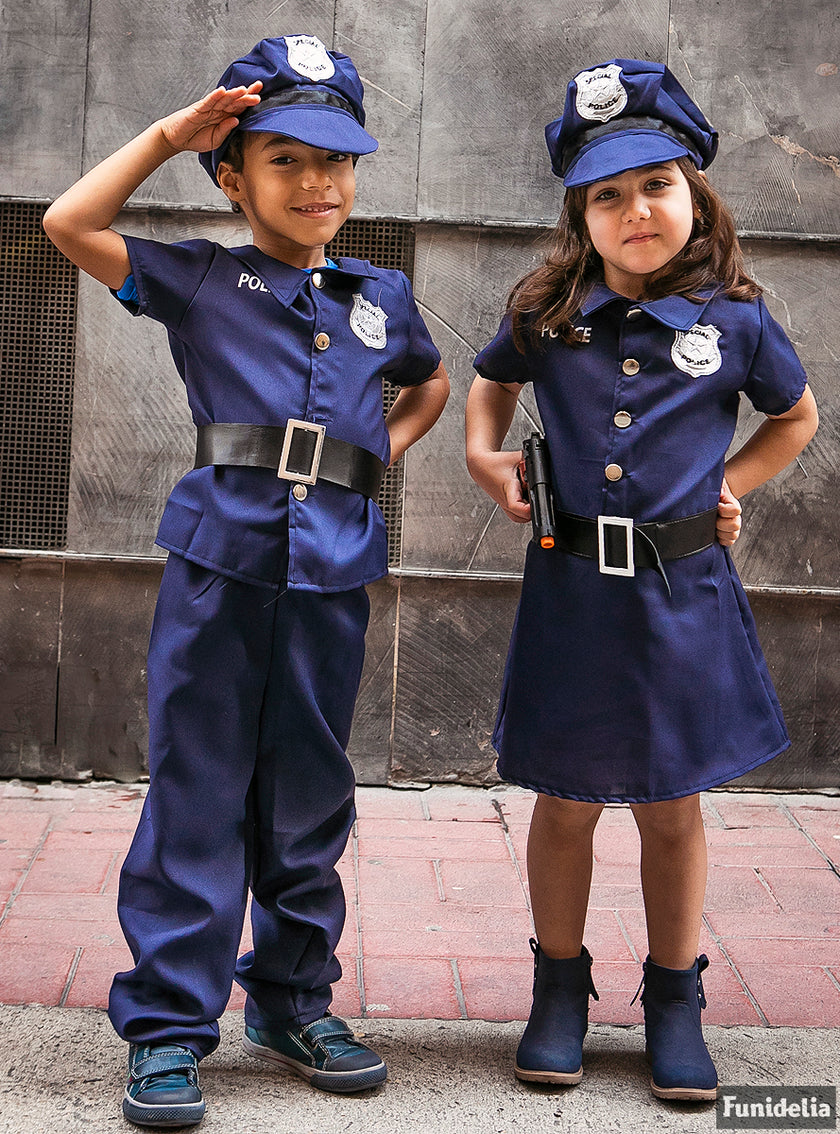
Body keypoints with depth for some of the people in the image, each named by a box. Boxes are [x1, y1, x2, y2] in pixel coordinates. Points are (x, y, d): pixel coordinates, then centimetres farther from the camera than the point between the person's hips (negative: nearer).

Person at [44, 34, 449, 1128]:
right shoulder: (199, 278, 6)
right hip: (219, 559, -3)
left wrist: (382, 449, 16)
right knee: (198, 791, -1)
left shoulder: (382, 296, 15)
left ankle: (293, 997, 26)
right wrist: (167, 135, 0)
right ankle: (167, 1022, 7)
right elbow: (70, 224, -3)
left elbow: (431, 384, 34)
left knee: (310, 797, 11)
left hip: (332, 573, 3)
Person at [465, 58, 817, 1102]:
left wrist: (729, 484, 6)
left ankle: (674, 1002, 26)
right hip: (571, 588, 1)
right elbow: (490, 385, 22)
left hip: (683, 591, 0)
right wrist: (483, 453, 6)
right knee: (566, 802, 9)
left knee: (672, 807, 10)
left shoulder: (734, 320, -2)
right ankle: (559, 989, 28)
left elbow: (796, 418, 17)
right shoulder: (545, 315, 0)